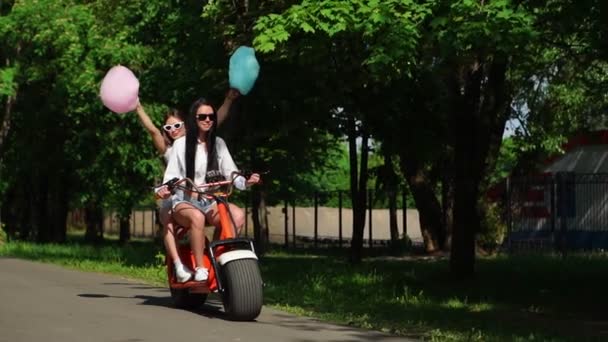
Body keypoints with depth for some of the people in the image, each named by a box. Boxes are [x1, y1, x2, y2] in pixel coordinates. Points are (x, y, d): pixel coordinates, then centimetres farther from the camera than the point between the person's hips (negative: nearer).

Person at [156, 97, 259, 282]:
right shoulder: (181, 144, 3)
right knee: (197, 217, -40)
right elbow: (171, 175, 0)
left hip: (210, 202, 4)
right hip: (184, 202, -3)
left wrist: (245, 182, -17)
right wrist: (165, 189, -23)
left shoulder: (218, 144, 13)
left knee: (238, 215, -28)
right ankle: (199, 267, -32)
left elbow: (230, 172, 5)